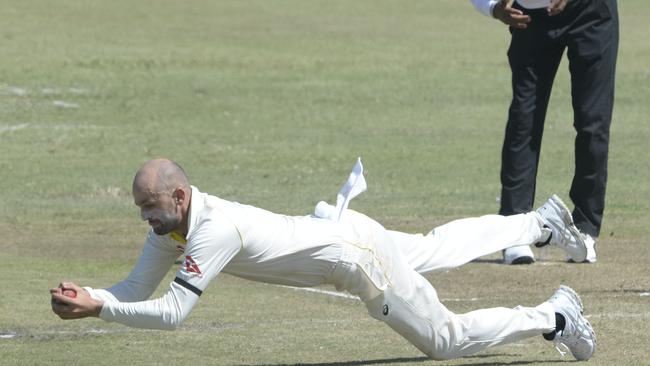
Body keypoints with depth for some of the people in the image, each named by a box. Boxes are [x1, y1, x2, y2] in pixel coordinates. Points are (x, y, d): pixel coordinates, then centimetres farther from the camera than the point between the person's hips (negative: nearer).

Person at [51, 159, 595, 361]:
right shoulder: (170, 224, -9)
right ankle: (540, 223, 48)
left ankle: (554, 317, 13)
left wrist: (100, 307, -40)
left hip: (356, 254, -8)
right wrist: (87, 297, -24)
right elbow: (137, 290, -6)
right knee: (435, 249, 29)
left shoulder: (213, 230, -35)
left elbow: (171, 312, -39)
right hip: (338, 233, 8)